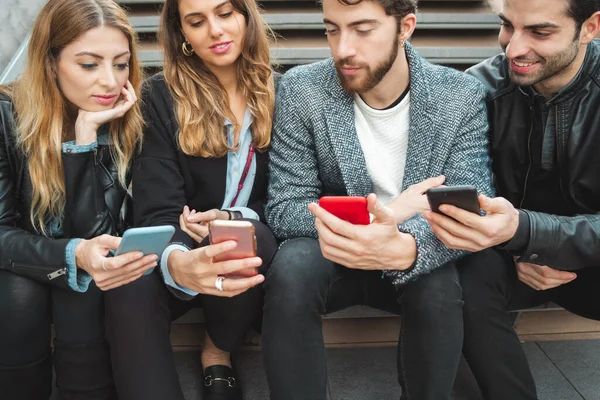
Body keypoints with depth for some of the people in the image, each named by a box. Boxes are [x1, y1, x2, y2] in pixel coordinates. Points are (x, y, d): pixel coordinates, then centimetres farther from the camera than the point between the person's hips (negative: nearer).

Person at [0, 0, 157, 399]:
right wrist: (73, 256, -40)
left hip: (85, 271, 1)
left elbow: (96, 232, -22)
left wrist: (87, 133, -31)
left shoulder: (128, 123, -15)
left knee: (82, 298, -29)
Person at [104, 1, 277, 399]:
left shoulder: (279, 93, 0)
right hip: (189, 250, -1)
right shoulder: (161, 97, -5)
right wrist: (178, 262, -39)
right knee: (131, 291, -33)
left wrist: (235, 218, -18)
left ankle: (217, 353, -3)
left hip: (253, 248, 2)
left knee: (254, 239, -34)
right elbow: (159, 211, -14)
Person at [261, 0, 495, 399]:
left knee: (440, 283, -32)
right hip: (331, 257, 0)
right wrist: (387, 213, -26)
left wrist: (405, 248, -44)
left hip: (416, 262, 1)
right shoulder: (300, 90, -11)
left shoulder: (462, 96, -11)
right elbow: (284, 209, -12)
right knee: (292, 269, -32)